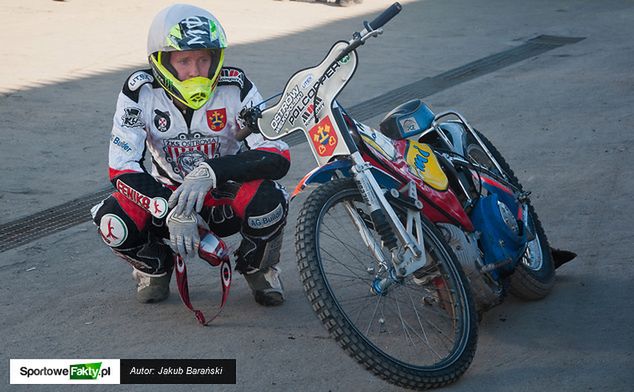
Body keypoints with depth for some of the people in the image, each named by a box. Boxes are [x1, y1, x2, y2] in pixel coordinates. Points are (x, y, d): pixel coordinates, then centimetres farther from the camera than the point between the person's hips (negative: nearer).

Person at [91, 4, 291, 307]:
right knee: (113, 221, -29)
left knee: (267, 199, -35)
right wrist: (172, 210, -37)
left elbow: (278, 157, -27)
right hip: (167, 194, 1)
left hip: (224, 198, -1)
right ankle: (155, 266, 7)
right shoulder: (140, 91, -17)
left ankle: (257, 268, 1)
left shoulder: (235, 87, -20)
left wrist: (211, 171, -42)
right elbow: (121, 168, -21)